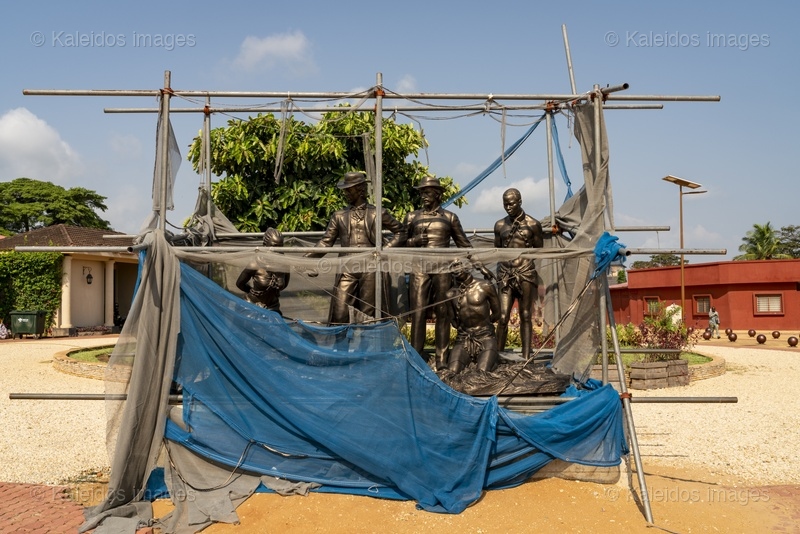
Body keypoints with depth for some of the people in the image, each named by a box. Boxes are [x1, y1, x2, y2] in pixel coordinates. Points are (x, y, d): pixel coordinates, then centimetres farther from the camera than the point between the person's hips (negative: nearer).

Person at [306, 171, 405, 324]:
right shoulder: (339, 216, 12)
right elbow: (325, 242, 8)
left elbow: (400, 232, 14)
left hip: (370, 270, -1)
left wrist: (386, 249, 1)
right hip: (347, 270, 1)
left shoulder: (378, 213, 7)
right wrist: (307, 259, -4)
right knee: (339, 315, -4)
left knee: (368, 315, 5)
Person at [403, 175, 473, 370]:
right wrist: (413, 241, -8)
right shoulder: (412, 217, 12)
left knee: (442, 313, 2)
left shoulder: (450, 218, 11)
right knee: (418, 312, -4)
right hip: (419, 269, 0)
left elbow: (464, 244, 13)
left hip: (443, 270, 0)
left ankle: (441, 358, 8)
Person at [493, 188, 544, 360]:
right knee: (503, 317, -3)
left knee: (525, 317, 3)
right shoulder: (499, 225, 9)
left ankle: (526, 357, 8)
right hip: (506, 274, 2)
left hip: (525, 273, -2)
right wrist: (505, 261, 5)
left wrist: (523, 257, -1)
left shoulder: (533, 224, 1)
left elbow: (539, 250, 7)